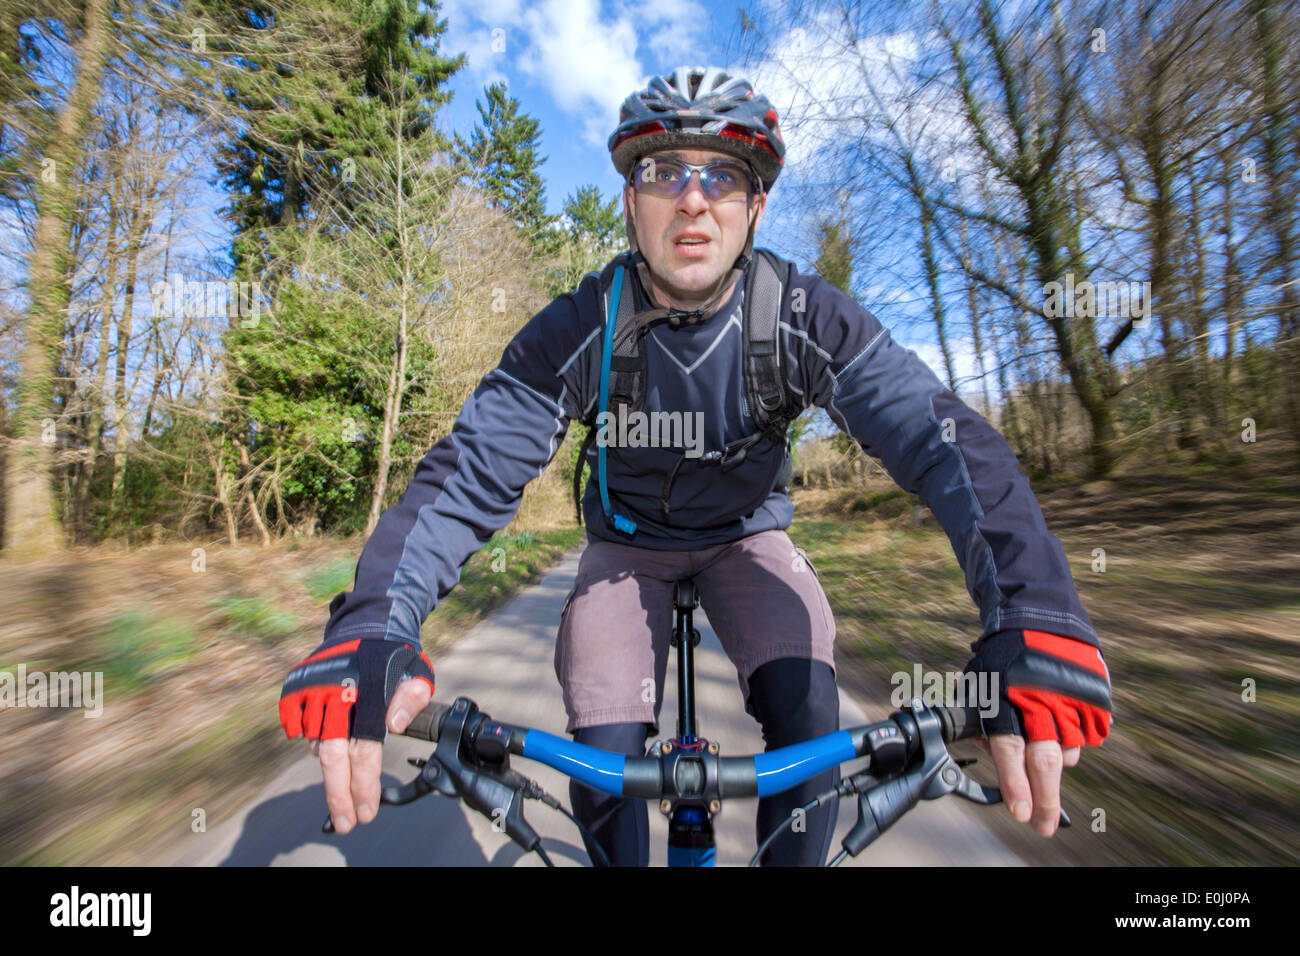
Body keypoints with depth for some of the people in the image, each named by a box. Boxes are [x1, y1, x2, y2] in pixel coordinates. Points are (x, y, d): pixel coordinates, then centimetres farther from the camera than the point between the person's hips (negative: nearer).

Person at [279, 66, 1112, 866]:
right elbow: (469, 474, -27)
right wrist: (372, 631, -42)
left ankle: (793, 859, 14)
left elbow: (944, 441, -29)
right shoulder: (578, 332, -21)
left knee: (810, 730, -19)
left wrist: (1030, 622, -43)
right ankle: (624, 855, 24)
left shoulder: (808, 318, -20)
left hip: (749, 532, 1)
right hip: (628, 543, 0)